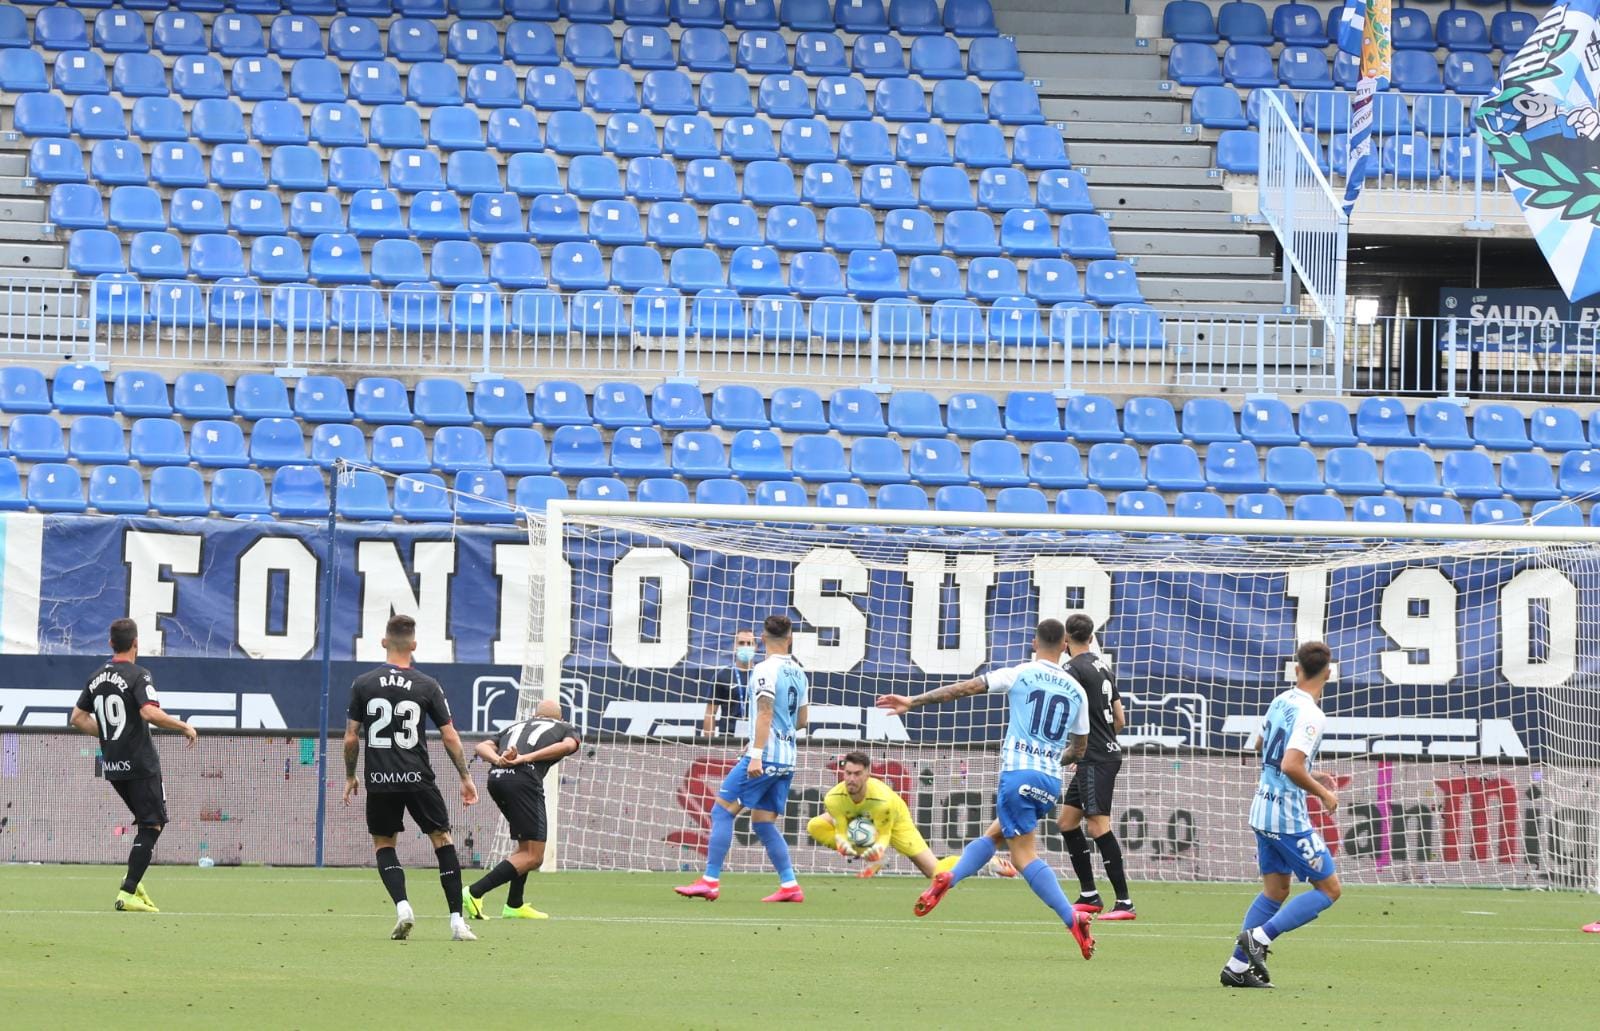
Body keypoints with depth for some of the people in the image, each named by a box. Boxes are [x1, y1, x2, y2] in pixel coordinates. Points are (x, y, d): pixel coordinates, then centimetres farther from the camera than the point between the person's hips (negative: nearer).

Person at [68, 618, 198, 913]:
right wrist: (185, 727, -14)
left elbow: (78, 718, 15)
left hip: (112, 767, 8)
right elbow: (150, 713, -26)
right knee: (151, 826, -4)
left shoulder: (97, 678, 10)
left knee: (147, 822, 20)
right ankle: (128, 894, -12)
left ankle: (134, 883, 11)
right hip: (140, 764, -8)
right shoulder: (137, 675, -12)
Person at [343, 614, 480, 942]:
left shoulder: (362, 684, 0)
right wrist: (465, 777, 9)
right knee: (442, 839, 10)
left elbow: (351, 738, 1)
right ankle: (457, 920, 4)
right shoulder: (427, 686, -3)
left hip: (379, 780, 1)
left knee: (384, 844, 16)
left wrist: (350, 777, 15)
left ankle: (402, 906, -7)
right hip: (418, 779, -1)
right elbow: (450, 736, -1)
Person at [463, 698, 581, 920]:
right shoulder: (566, 728, 24)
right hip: (524, 780, -6)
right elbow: (568, 745, -1)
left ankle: (514, 905, 25)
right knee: (533, 857, -4)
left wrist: (498, 760, -2)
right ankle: (475, 893, -16)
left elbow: (482, 747, 18)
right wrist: (525, 758, -8)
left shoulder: (515, 727, 35)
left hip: (496, 777, 6)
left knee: (527, 846, 25)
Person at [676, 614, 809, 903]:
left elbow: (765, 713, -19)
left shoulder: (765, 670, -11)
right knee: (763, 823, 12)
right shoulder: (798, 673, 12)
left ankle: (710, 881, -8)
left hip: (765, 757, -8)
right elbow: (802, 720, 20)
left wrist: (757, 755, -23)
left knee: (722, 811, -3)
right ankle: (790, 886, 5)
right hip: (787, 760, 8)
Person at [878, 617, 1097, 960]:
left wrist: (914, 702, 2)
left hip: (1018, 775, -5)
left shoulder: (1020, 675, 0)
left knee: (1025, 855, -2)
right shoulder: (1076, 691, 11)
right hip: (1051, 784, 5)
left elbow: (966, 688, -3)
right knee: (994, 833, 18)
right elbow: (1079, 749, 18)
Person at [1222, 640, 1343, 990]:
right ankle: (1259, 936, -11)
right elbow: (1291, 767, -28)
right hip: (1288, 816, -8)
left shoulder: (1281, 701, 7)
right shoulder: (1309, 714, -19)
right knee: (1329, 888, 0)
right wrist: (1323, 794, -12)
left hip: (1263, 807, 8)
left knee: (1275, 891, 15)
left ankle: (1238, 966, 9)